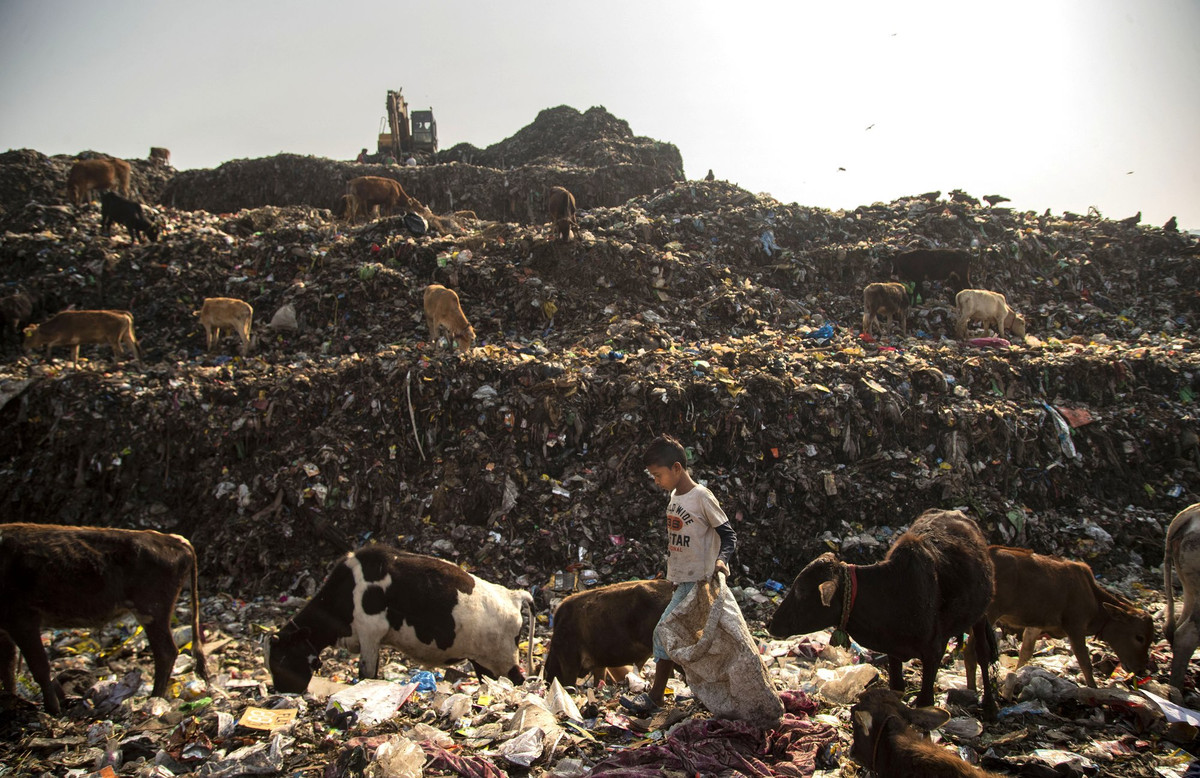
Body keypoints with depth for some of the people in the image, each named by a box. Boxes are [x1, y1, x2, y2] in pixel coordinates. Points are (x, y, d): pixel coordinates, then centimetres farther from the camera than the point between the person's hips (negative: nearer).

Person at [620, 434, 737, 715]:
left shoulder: (702, 497, -14)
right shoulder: (674, 496, 10)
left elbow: (729, 535, -11)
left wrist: (721, 559, -29)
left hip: (697, 583, -9)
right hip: (681, 581, 9)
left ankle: (654, 697, -3)